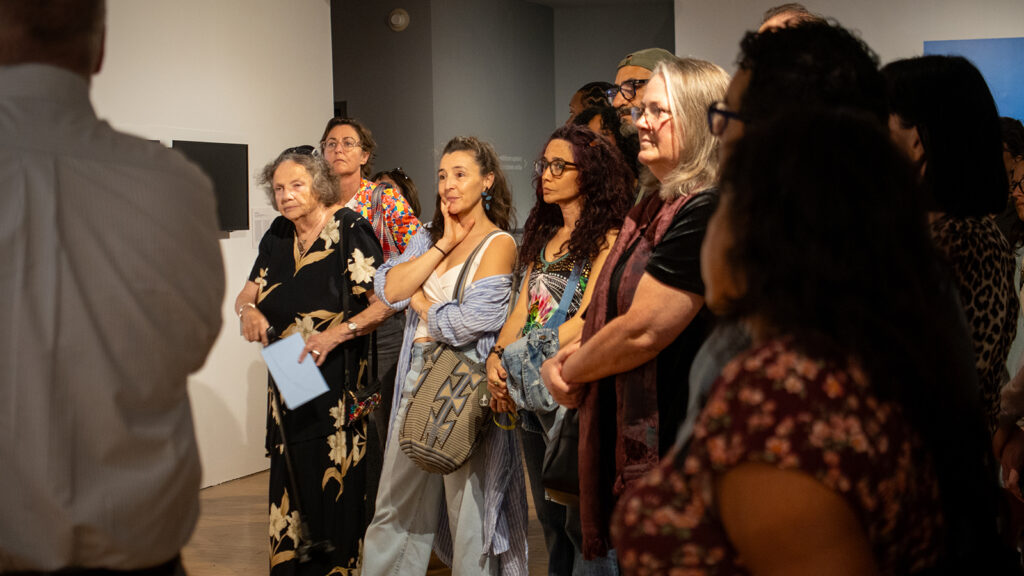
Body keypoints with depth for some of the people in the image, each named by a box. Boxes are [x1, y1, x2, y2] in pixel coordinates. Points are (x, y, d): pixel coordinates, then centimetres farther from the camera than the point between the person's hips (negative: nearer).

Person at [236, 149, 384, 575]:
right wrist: (249, 310, -8)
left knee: (337, 488, -4)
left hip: (340, 384, -6)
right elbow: (248, 294, 15)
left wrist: (336, 333, -24)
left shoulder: (350, 229, -10)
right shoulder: (279, 235, 10)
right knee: (291, 484, 8)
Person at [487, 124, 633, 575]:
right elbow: (522, 307, 13)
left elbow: (587, 319, -15)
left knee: (582, 519, -5)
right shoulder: (544, 235, 16)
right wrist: (496, 357, -3)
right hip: (530, 389, 8)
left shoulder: (605, 237, -8)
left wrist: (523, 357, -14)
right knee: (550, 517, 15)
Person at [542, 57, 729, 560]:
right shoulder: (652, 211, 14)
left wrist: (571, 371, -5)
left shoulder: (705, 212, -18)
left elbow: (642, 330, -21)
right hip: (627, 441, 10)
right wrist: (564, 359, -1)